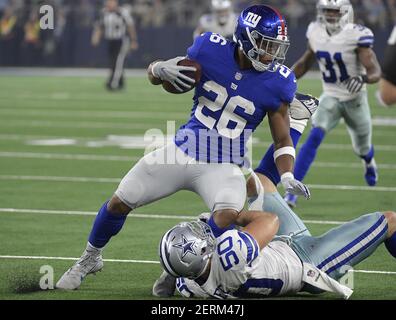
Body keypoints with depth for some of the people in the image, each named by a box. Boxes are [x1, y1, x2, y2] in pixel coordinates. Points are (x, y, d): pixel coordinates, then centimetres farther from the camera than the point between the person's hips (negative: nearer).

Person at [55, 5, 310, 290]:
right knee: (119, 203, 4)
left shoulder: (277, 83, -12)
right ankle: (90, 258, 32)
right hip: (184, 150, 2)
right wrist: (162, 69, -22)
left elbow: (282, 140, 0)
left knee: (228, 217, -32)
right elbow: (153, 73, 2)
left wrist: (287, 176, -18)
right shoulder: (212, 51, -10)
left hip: (224, 166, -2)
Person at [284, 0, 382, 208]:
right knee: (314, 137, -23)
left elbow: (375, 72, -27)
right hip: (330, 97, 2)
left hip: (355, 99, -2)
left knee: (362, 148, 19)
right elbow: (306, 61, 10)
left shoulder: (357, 36, -23)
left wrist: (363, 78, -48)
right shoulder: (316, 33, -9)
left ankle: (369, 162, 60)